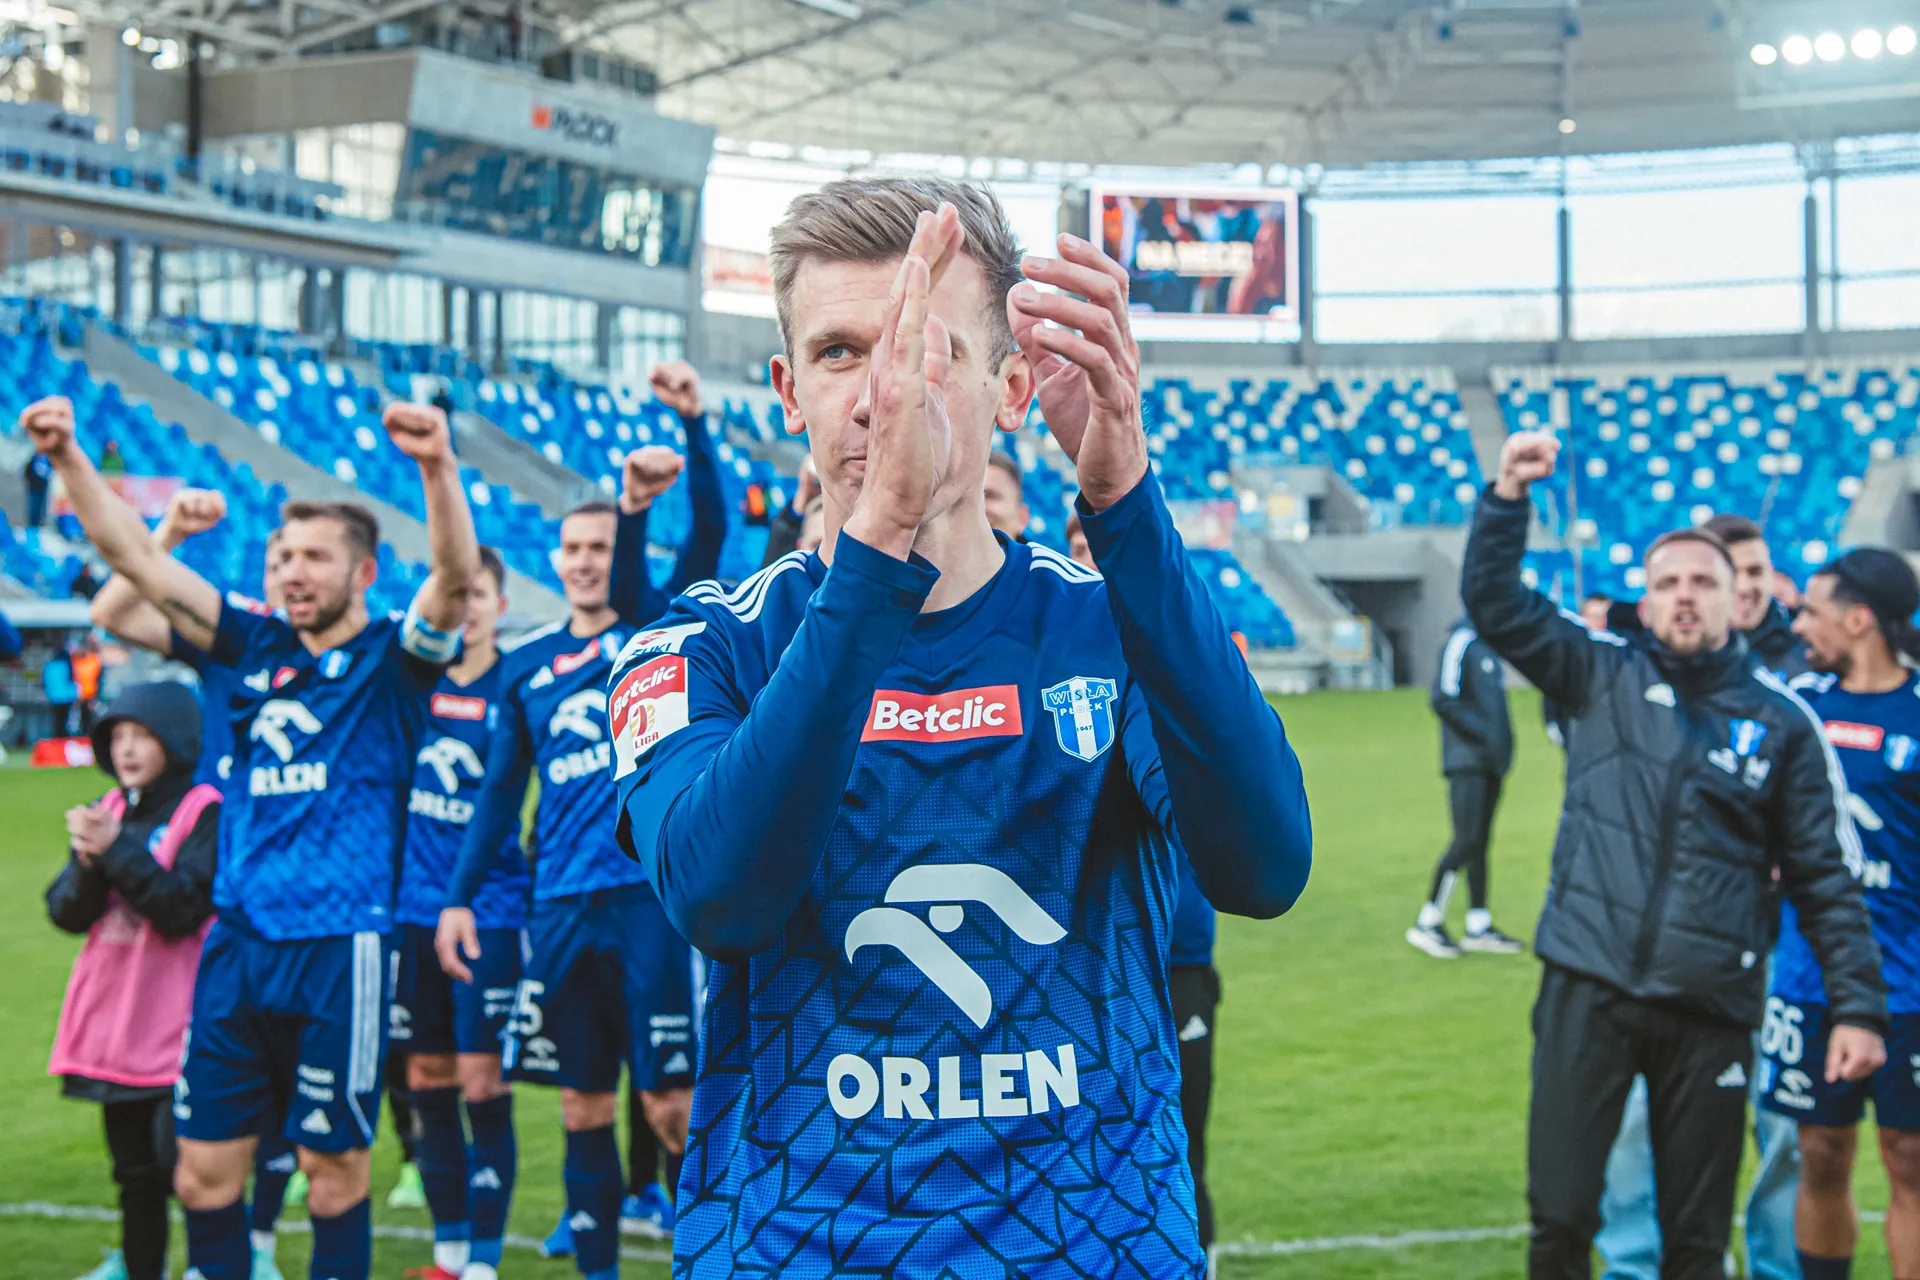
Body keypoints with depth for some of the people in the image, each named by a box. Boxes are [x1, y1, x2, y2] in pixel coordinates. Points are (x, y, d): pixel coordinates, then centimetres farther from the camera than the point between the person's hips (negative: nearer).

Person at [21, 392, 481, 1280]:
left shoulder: (391, 659, -1)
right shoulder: (257, 644, 11)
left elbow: (457, 577, -20)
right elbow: (135, 557, 7)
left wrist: (438, 467, -38)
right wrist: (69, 458, -7)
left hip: (338, 949, -4)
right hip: (237, 942, 5)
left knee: (334, 1173, 4)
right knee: (203, 1173, 7)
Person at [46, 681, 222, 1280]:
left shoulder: (206, 812, -9)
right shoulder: (111, 811, 10)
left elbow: (182, 910, -18)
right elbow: (67, 913, 5)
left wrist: (118, 850, -22)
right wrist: (89, 861, -15)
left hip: (177, 1026, -6)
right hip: (114, 1023, 6)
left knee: (183, 1161, -10)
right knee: (133, 1167, 17)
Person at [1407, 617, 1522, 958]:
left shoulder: (1489, 644, 16)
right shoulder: (1463, 640, -11)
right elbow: (1443, 699, -19)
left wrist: (1501, 747, 12)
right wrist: (1482, 733, -18)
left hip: (1489, 762, 9)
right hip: (1467, 760, -9)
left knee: (1480, 841, 10)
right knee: (1466, 839, -10)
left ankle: (1479, 928, 14)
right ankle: (1428, 923, -2)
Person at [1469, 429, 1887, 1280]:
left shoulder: (1781, 722, 6)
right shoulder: (1603, 676, 8)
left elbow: (1827, 878, 7)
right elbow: (1495, 604, 2)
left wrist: (1858, 1005, 1)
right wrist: (1509, 495, -10)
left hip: (1711, 1012, 0)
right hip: (1587, 993, 0)